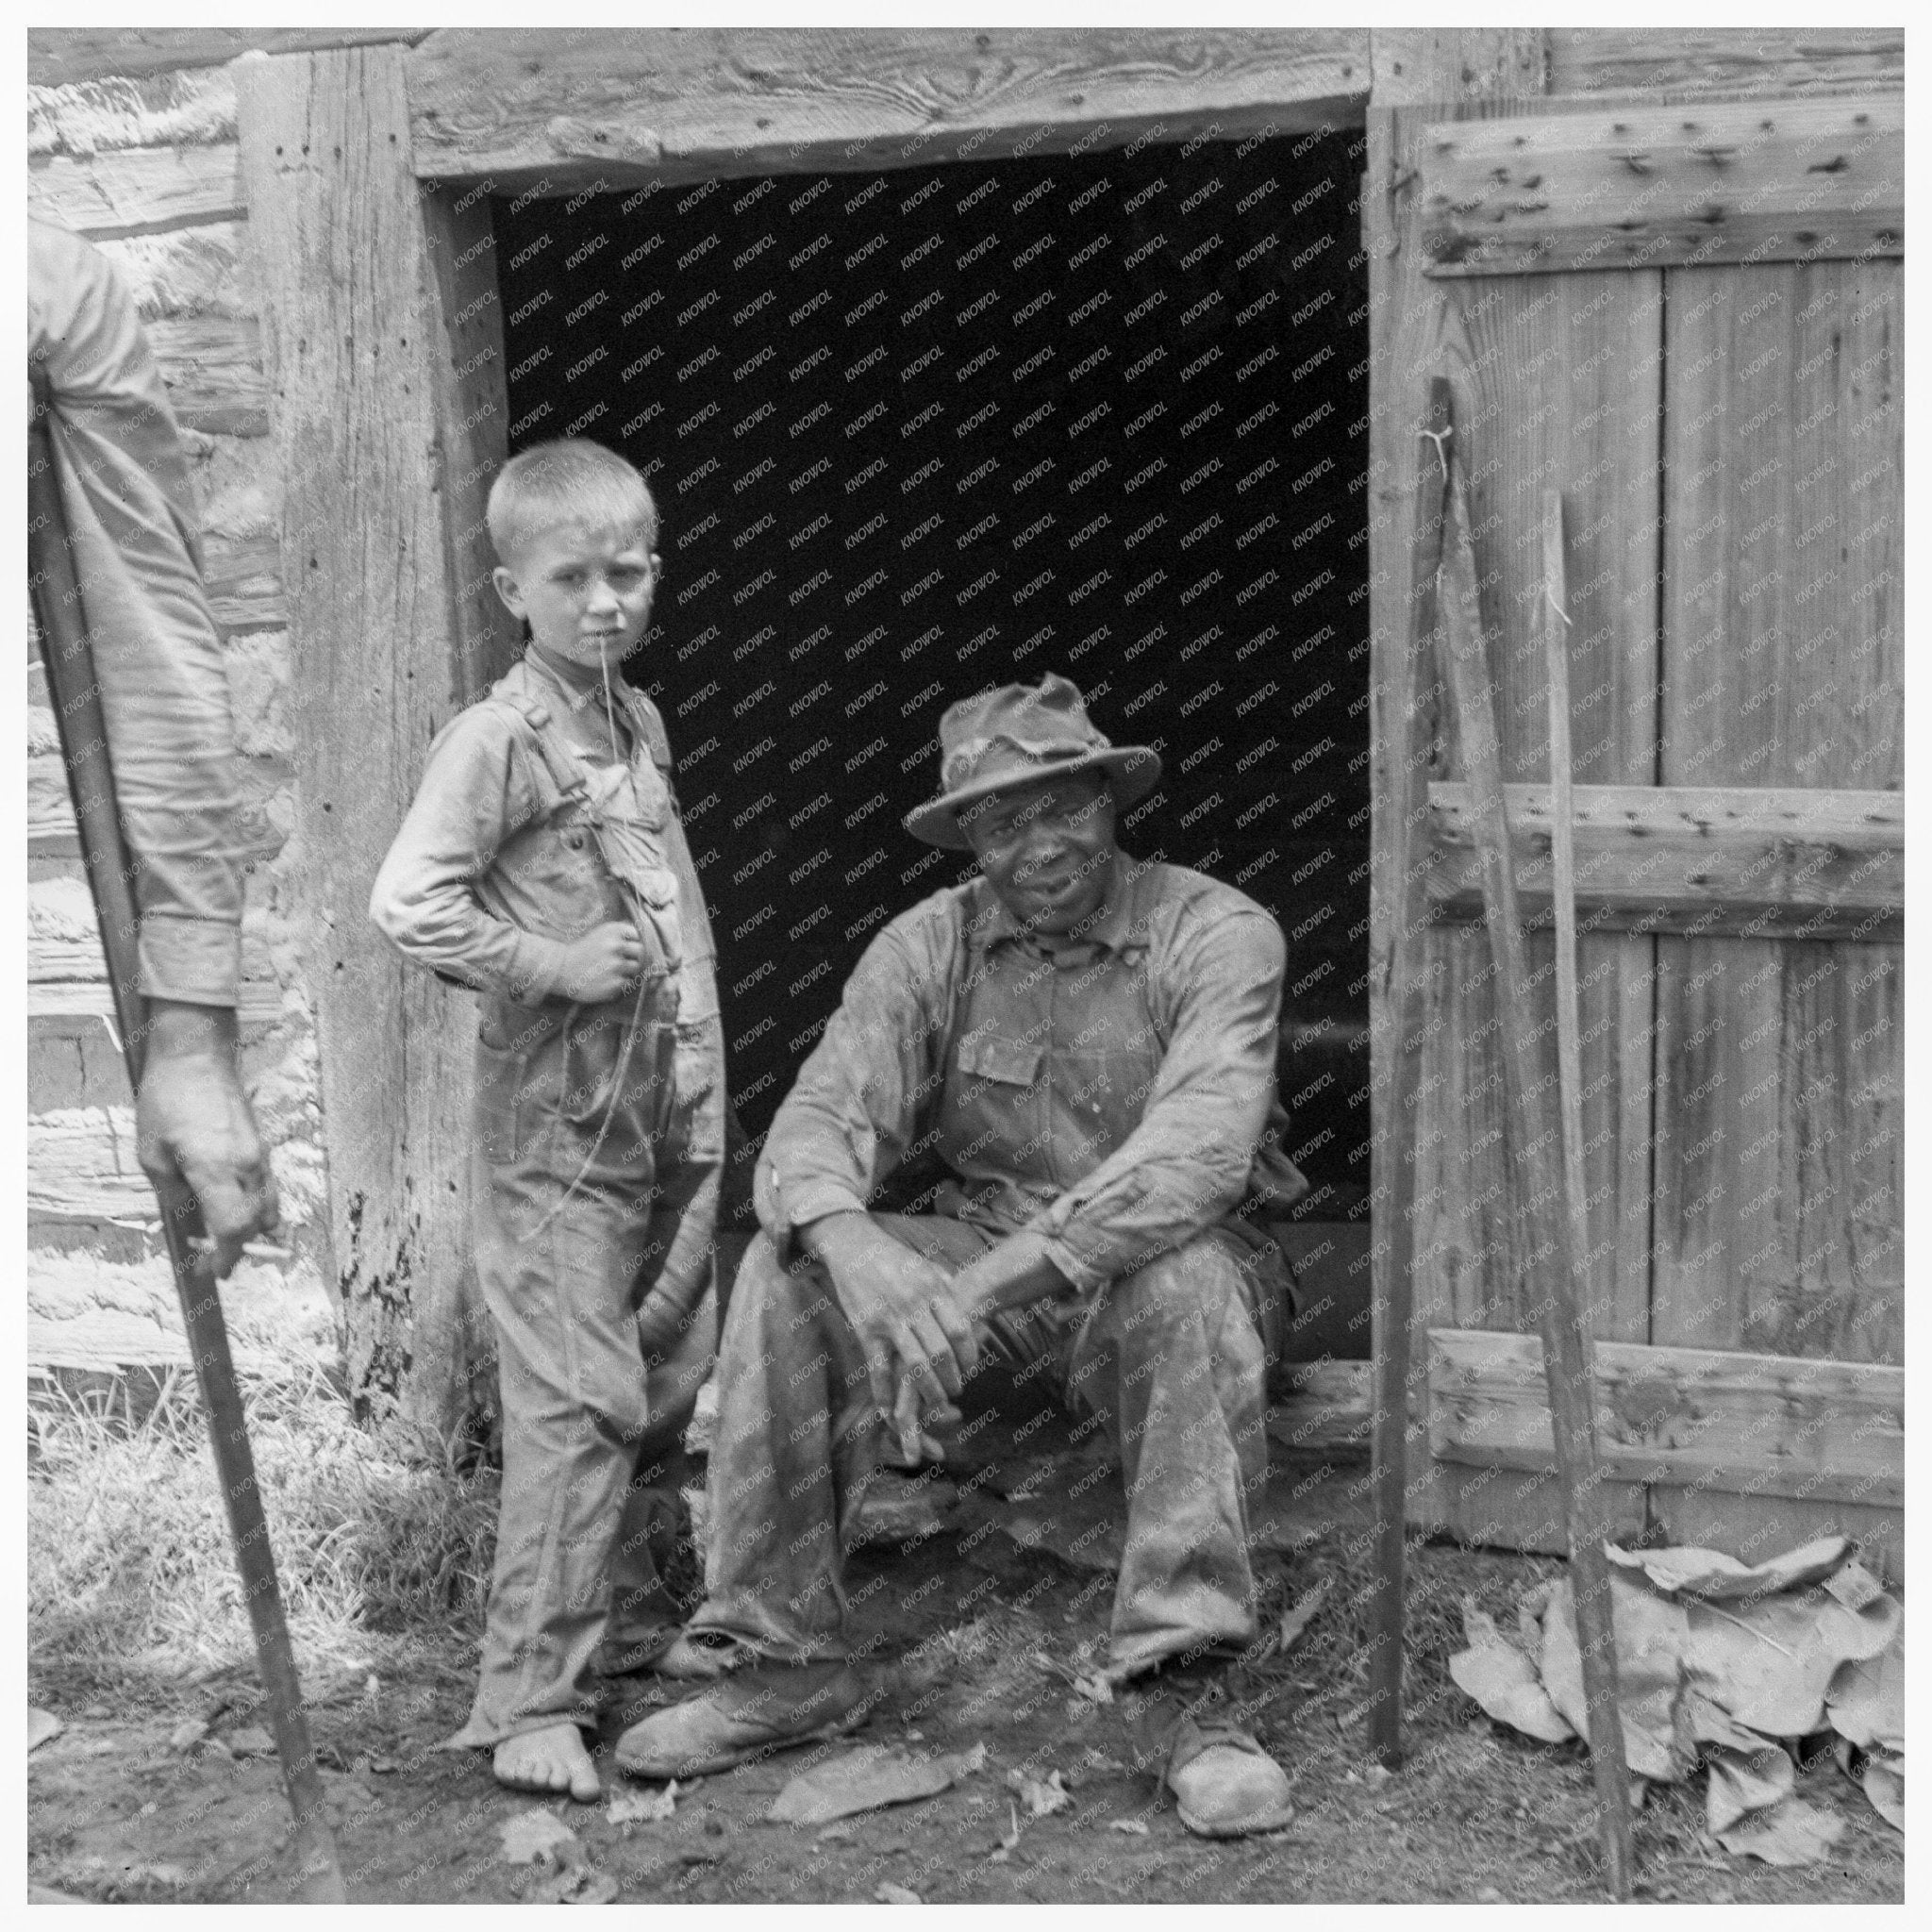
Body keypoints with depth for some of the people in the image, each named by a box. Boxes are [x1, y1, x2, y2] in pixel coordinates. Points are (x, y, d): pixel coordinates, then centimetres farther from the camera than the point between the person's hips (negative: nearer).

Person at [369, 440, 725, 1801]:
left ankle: (634, 1627, 31)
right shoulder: (499, 739, -12)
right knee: (577, 1402, -9)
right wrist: (551, 964, -19)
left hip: (671, 1112, 8)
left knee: (666, 1386, 15)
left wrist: (708, 1096, 15)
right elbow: (407, 902, -19)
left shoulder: (642, 722, 12)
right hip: (557, 1122, -8)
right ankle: (530, 1700, -1)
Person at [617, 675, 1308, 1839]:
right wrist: (857, 1252, -38)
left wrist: (984, 1286, -38)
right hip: (985, 1265, 4)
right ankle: (789, 1662, -12)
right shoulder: (932, 947, -1)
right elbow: (818, 1123, -13)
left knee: (1182, 1273, -38)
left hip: (1169, 1263, -3)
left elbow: (1200, 1149, -28)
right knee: (789, 1269, -21)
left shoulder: (1216, 933, -13)